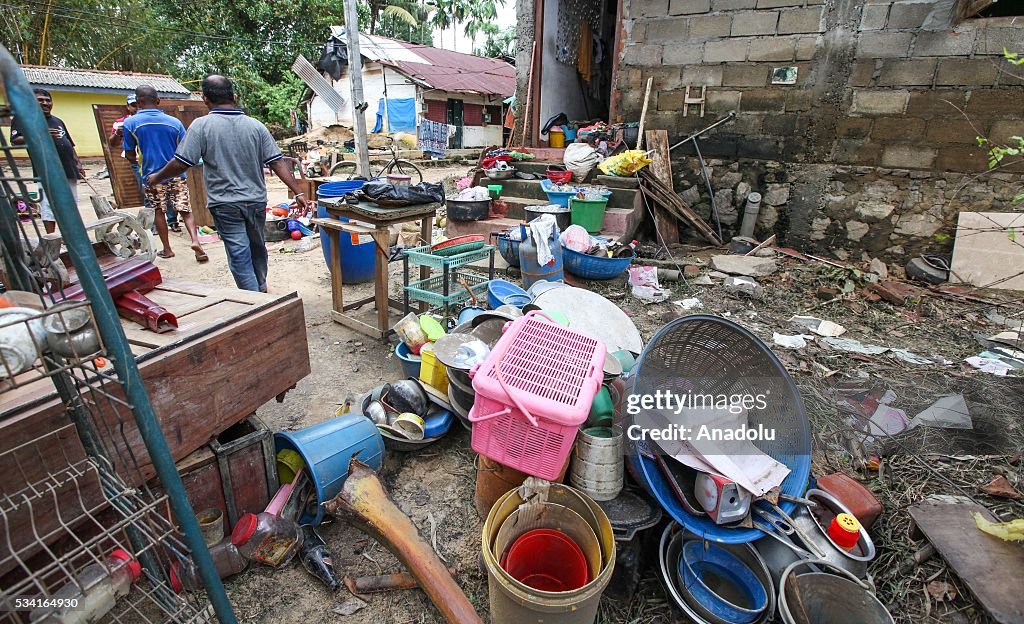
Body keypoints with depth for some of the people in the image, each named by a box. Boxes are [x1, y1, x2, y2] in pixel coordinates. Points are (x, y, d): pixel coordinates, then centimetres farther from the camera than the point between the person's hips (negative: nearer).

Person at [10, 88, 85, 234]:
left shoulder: (57, 121, 24)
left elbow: (70, 145, 25)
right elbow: (15, 141, -9)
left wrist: (78, 164, 14)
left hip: (69, 169, 6)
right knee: (49, 207, -10)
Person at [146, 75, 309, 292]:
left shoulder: (201, 126, -8)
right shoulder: (256, 126, -1)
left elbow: (180, 164, -8)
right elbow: (277, 162, -7)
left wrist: (156, 178, 10)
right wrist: (298, 193, -6)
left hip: (225, 204, -3)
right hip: (256, 201, 3)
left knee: (240, 257, 2)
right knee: (258, 247, 22)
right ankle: (261, 288, 39)